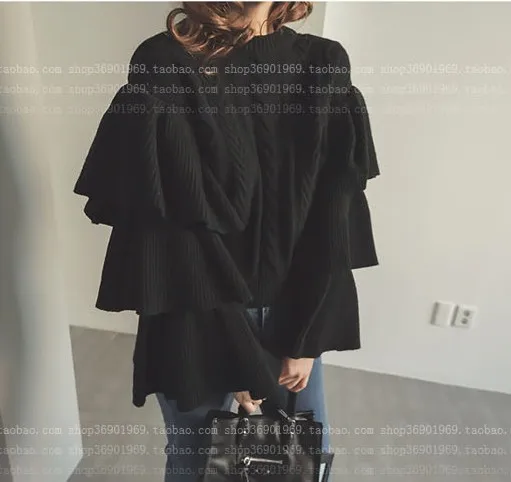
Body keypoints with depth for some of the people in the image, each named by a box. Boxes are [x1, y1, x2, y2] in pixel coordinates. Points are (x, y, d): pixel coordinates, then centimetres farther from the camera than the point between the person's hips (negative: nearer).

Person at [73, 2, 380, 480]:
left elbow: (333, 211, -4)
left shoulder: (325, 68, -1)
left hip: (296, 310, 4)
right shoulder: (164, 67, -13)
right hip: (198, 320, -3)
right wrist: (234, 354, -13)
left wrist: (307, 336, -6)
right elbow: (180, 224, -17)